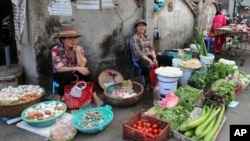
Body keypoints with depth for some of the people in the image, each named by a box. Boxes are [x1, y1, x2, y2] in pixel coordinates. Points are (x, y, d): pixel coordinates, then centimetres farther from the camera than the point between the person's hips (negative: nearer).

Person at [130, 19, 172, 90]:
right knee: (148, 67, -40)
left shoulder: (147, 36, 12)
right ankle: (148, 82, -13)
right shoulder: (134, 38, -10)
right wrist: (149, 60, -23)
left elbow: (152, 48, 6)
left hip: (150, 55, 7)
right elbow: (138, 53, -17)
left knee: (168, 59, -5)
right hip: (140, 58, -7)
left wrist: (154, 58, -12)